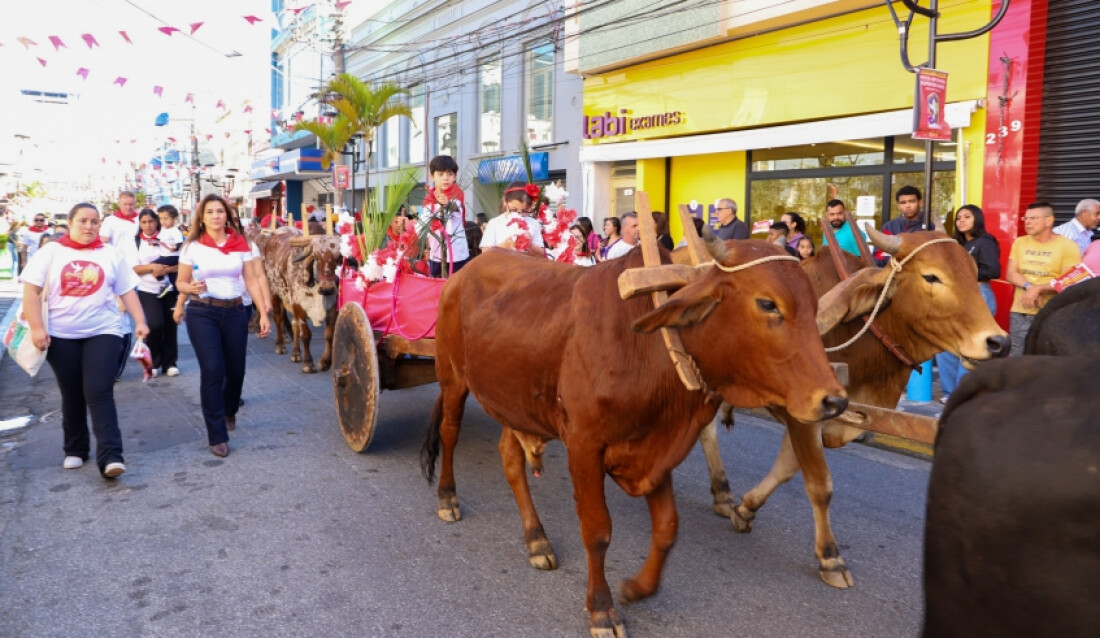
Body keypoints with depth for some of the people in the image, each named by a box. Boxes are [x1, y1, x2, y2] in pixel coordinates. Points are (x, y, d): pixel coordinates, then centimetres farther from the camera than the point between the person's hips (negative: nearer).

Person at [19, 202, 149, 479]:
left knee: (99, 392, -11)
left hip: (104, 332, -1)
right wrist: (36, 327, -11)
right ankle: (75, 449, 26)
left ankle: (110, 456, -15)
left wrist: (140, 321, -6)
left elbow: (127, 290, 6)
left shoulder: (111, 255, 6)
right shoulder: (50, 252, 3)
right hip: (61, 335, 1)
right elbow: (30, 290, -2)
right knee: (72, 395, 10)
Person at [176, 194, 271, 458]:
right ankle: (217, 436, 1)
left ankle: (229, 411, 44)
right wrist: (192, 288, -20)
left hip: (235, 312, 2)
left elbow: (252, 281, 3)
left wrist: (263, 314, -3)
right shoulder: (192, 246, -1)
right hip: (202, 313, -2)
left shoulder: (241, 244, 3)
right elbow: (181, 282, 3)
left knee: (236, 370, 11)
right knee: (212, 372, -9)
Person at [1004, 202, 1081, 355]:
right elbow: (1010, 273, 2)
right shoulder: (1020, 242, 9)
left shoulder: (1068, 246, -3)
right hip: (1020, 313, 4)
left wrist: (1037, 289, -20)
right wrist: (1029, 287, -16)